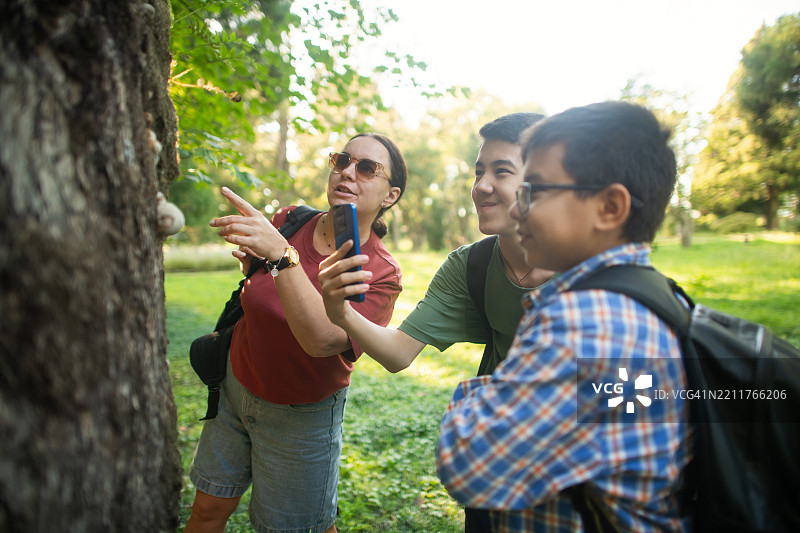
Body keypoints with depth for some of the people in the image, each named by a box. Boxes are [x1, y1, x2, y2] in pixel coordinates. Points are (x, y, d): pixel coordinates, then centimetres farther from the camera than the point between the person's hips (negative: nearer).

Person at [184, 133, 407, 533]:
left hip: (302, 416, -3)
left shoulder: (381, 274, -20)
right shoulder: (287, 222, -8)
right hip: (237, 387, 4)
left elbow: (323, 339, -37)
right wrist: (252, 265, -11)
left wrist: (280, 255, -46)